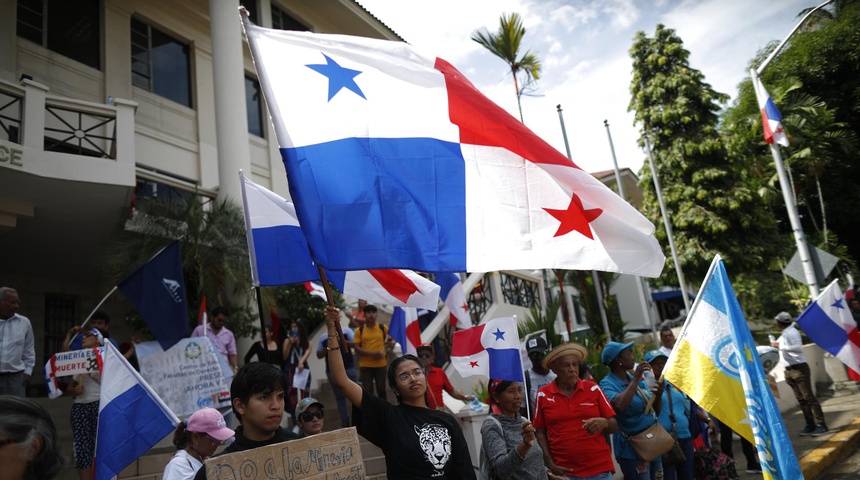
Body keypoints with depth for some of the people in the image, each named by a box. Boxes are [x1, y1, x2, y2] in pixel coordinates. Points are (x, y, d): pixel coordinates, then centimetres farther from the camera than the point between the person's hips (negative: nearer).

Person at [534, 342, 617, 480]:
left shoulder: (593, 389, -1)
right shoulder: (543, 394, -3)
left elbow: (614, 425, 3)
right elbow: (540, 432, 3)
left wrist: (603, 423, -17)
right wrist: (550, 463, -5)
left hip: (599, 469, 1)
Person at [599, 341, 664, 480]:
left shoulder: (639, 380, 8)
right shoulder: (607, 384, -15)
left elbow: (655, 412, 14)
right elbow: (618, 406, -36)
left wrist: (658, 395, -7)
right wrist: (635, 379, -27)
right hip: (632, 450, -7)